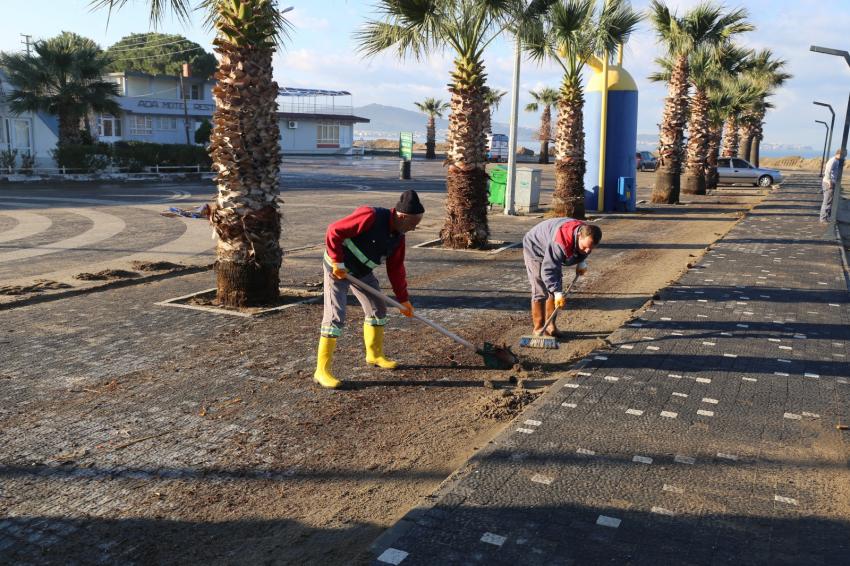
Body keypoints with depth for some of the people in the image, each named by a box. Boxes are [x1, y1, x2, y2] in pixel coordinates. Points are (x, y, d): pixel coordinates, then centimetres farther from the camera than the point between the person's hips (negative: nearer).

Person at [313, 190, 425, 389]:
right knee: (335, 316, -13)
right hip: (338, 269, -8)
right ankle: (322, 370, -6)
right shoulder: (371, 216, -28)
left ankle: (375, 355, 33)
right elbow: (334, 232, -28)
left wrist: (403, 299, 8)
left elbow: (396, 269, 7)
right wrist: (338, 263, -23)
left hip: (362, 272, 8)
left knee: (378, 309, 14)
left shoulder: (398, 237, -1)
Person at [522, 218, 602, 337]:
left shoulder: (586, 235, -20)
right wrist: (558, 293, -45)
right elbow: (548, 270, -43)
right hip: (535, 249, -8)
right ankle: (539, 328, -4)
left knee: (555, 288, 7)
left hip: (551, 252, 8)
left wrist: (582, 262, -9)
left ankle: (550, 325, 15)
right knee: (540, 291, -12)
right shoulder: (560, 243, -44)